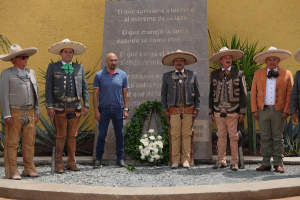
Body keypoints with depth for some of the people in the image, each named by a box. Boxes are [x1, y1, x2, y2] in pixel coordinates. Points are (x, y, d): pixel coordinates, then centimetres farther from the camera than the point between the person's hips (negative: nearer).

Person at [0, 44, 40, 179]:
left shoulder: (31, 73, 13)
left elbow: (35, 93, 16)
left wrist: (37, 111, 10)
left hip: (29, 113, 5)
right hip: (14, 113, -5)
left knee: (29, 142, 7)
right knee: (12, 143, -2)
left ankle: (29, 169, 15)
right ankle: (12, 172, 3)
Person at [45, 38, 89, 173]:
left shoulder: (79, 68, 11)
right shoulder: (53, 67, 4)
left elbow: (84, 87, 11)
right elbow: (48, 88, -1)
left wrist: (86, 105, 4)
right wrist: (49, 106, -8)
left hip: (75, 107, 3)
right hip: (60, 106, -3)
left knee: (72, 135, 7)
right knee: (61, 136, -1)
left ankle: (71, 162, 16)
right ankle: (59, 164, 10)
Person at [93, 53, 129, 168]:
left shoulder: (122, 75, 6)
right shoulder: (99, 75, 2)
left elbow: (125, 94, 8)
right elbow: (95, 94, 1)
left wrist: (126, 109, 1)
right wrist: (96, 110, -6)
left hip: (118, 109, 2)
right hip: (104, 109, -1)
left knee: (119, 135, 5)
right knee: (101, 135, 1)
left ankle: (120, 159, 14)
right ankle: (98, 159, 11)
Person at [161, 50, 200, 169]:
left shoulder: (192, 75, 9)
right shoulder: (167, 76, 8)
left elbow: (197, 94, 10)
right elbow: (163, 94, 9)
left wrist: (196, 109, 3)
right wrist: (165, 110, 2)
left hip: (188, 110, 1)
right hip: (174, 111, -1)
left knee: (187, 135, 2)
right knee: (175, 136, -1)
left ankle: (186, 160, 9)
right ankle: (175, 161, 7)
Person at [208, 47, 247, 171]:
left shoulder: (239, 74, 5)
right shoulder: (214, 74, 11)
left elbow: (243, 94, 4)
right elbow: (211, 94, 13)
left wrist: (242, 112, -2)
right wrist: (210, 111, 9)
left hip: (233, 112, -2)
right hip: (218, 112, 2)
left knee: (233, 137, 0)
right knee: (221, 137, 7)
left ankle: (234, 162, 10)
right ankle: (221, 161, 16)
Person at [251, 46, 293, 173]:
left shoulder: (287, 74, 6)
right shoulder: (258, 74, 10)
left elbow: (290, 94, 3)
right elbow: (253, 93, 8)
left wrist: (286, 110, -6)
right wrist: (254, 110, 0)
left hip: (279, 111, -1)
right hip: (262, 110, 1)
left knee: (278, 138, 4)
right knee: (265, 138, 5)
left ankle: (278, 164, 11)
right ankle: (266, 164, 11)